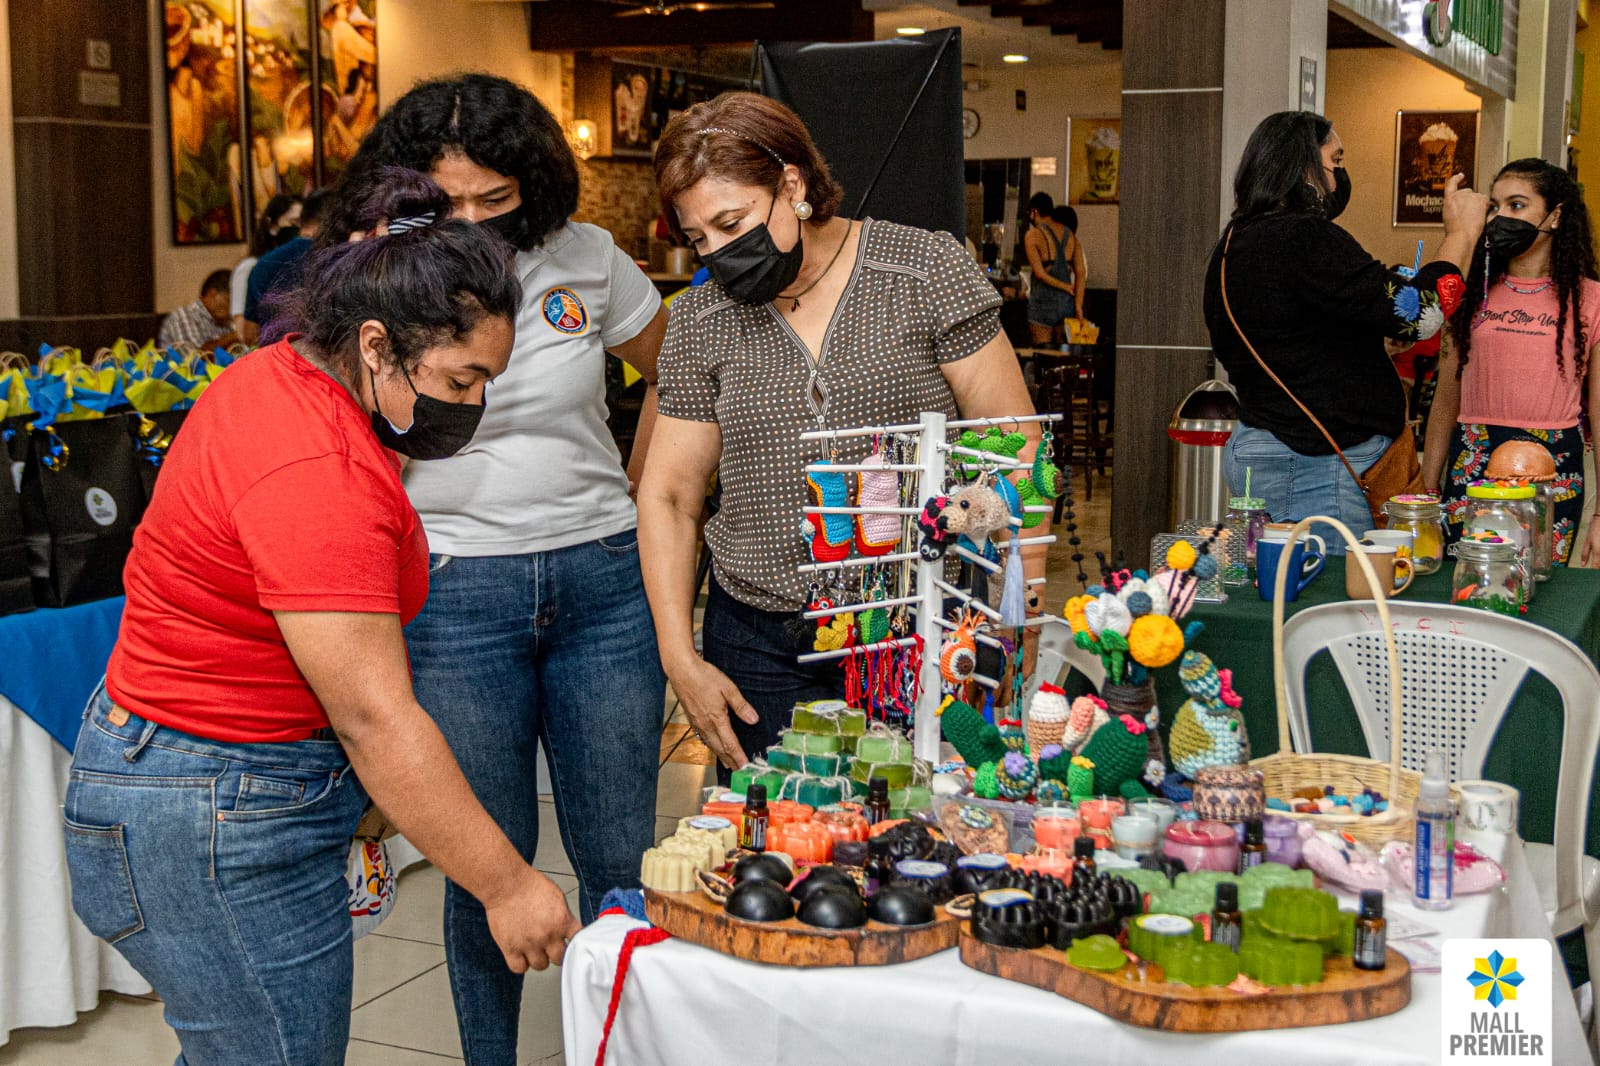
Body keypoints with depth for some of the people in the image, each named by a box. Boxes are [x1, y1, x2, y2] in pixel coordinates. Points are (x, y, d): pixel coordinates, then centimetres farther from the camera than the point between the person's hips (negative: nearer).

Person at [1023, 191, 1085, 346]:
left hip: (1043, 299, -5)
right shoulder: (1070, 235, 10)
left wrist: (1067, 287, -5)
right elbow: (1081, 273, 3)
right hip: (1067, 301, 5)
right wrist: (1078, 305, -1)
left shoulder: (1033, 235, -6)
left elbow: (1040, 273, -14)